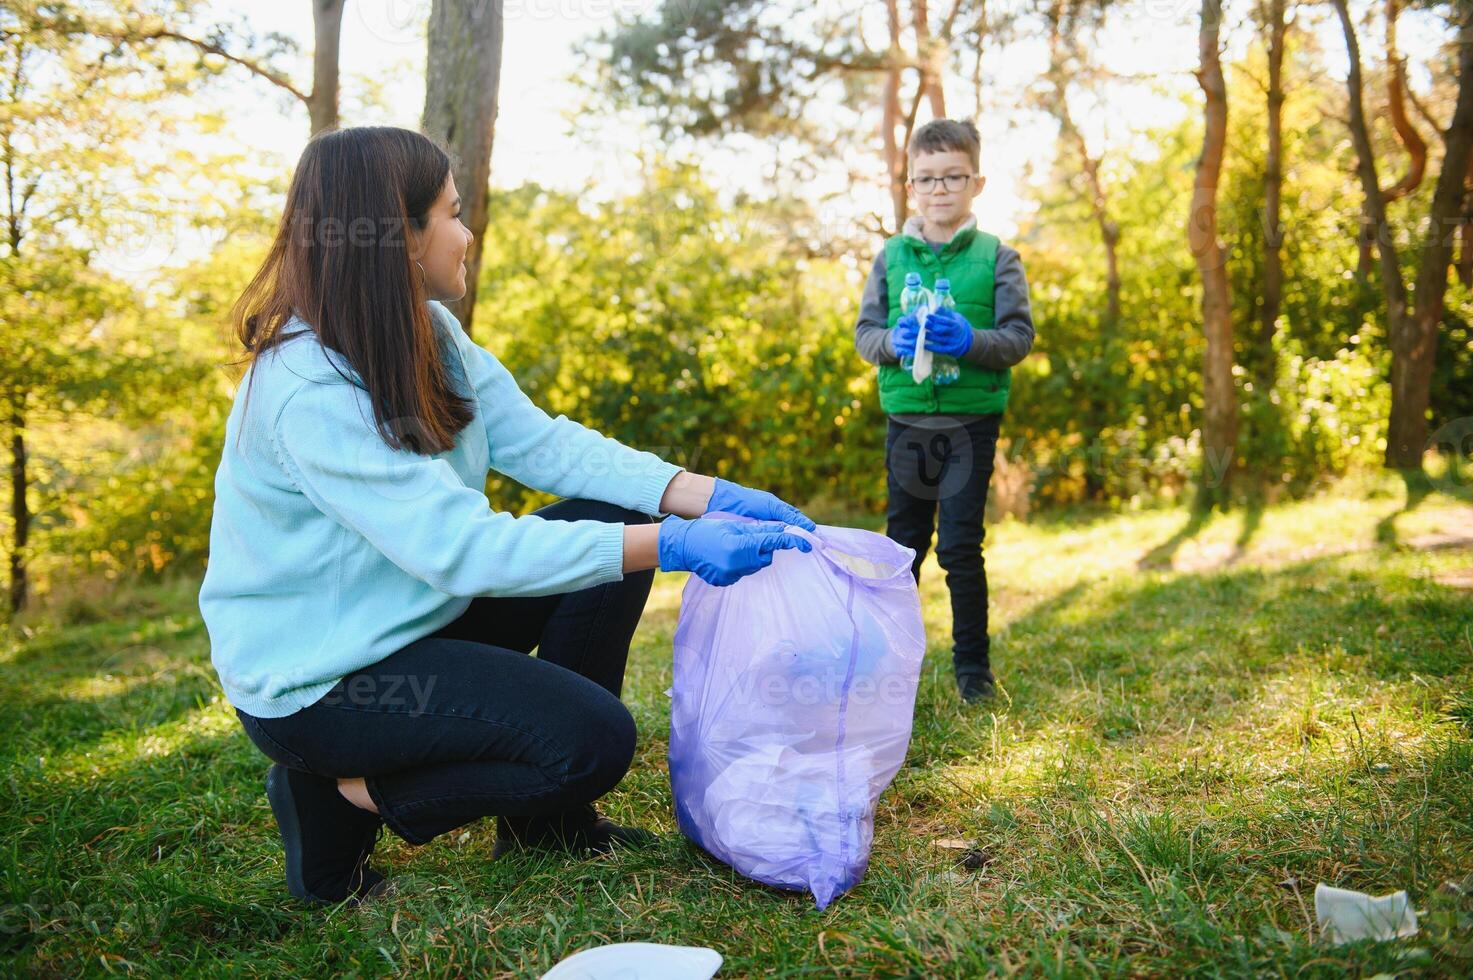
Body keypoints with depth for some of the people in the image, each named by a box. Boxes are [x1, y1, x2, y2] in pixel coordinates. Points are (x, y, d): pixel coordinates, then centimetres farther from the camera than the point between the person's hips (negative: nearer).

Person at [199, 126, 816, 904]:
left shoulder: (426, 333, 0)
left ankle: (544, 818, 8)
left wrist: (708, 498, -17)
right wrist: (673, 545, -34)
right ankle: (340, 800, 1)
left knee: (616, 525, -2)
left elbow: (539, 441, -6)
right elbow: (459, 547, -33)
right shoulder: (308, 394, -28)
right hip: (317, 679, -9)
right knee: (594, 741, -19)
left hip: (417, 615, 9)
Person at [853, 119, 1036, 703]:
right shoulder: (892, 256, 6)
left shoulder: (996, 257, 0)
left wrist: (969, 339, -22)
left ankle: (973, 666, 15)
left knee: (960, 547, -2)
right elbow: (863, 333, 6)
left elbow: (1019, 337, -4)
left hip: (971, 421, -2)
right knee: (903, 545, 12)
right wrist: (894, 340, -16)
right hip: (906, 421, 3)